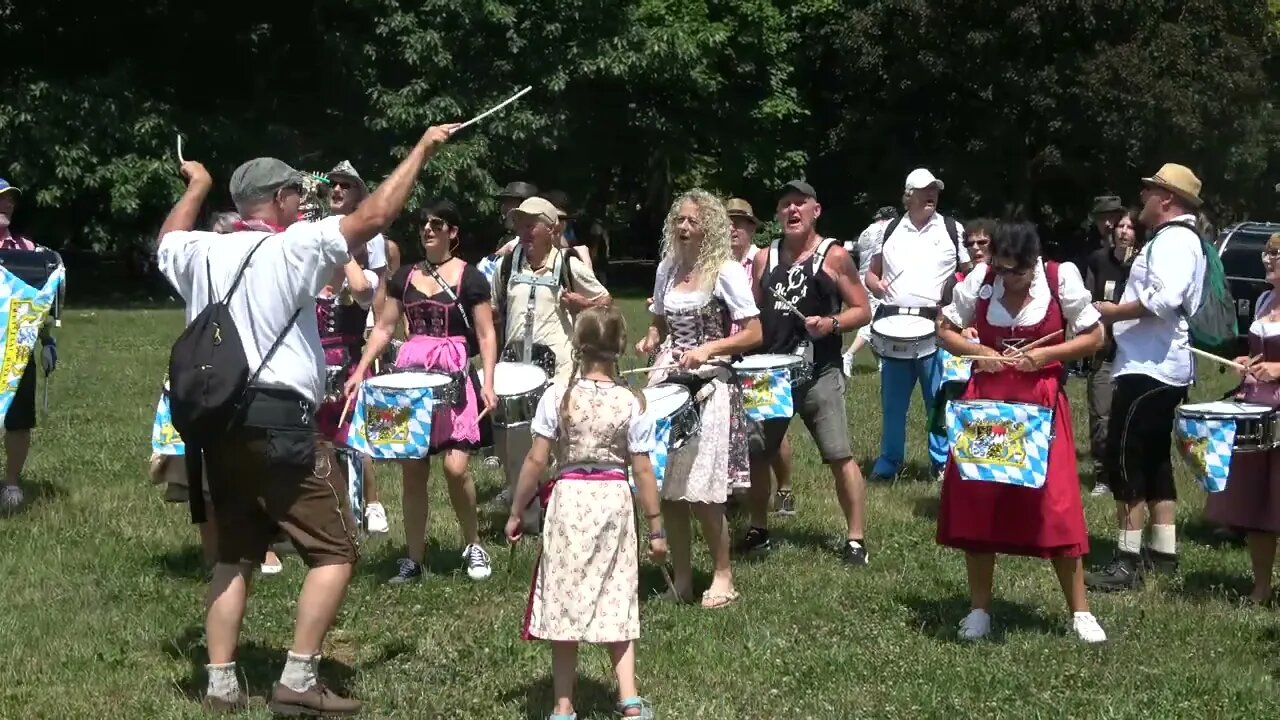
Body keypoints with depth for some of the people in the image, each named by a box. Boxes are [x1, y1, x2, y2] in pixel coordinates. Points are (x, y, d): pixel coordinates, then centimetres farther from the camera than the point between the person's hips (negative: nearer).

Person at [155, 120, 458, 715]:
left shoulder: (202, 252, 9)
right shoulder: (294, 247, -8)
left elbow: (167, 241, 33)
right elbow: (375, 215, -10)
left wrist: (196, 187, 50)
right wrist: (422, 149, 1)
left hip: (218, 421, 7)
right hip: (279, 422, -7)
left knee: (234, 555, 17)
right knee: (333, 552, 2)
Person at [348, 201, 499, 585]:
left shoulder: (469, 278, -1)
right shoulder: (404, 276, 11)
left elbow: (486, 335, -2)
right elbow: (383, 328, 14)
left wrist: (488, 383, -13)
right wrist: (360, 371, 4)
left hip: (455, 378, -4)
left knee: (455, 467, -14)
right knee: (412, 470, 3)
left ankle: (472, 544, 9)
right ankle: (414, 559, 11)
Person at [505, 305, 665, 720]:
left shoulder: (557, 395, -8)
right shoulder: (630, 403, -6)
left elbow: (537, 460, -7)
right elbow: (642, 470, -4)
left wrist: (516, 511, 4)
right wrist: (656, 526, 5)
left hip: (569, 499, -1)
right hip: (614, 501, 1)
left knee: (564, 600, 7)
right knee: (615, 600, 12)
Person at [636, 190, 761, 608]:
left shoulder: (727, 272, -6)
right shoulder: (667, 268, 11)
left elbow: (753, 334, -7)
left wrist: (709, 349, -18)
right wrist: (650, 341, 2)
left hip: (709, 389, -5)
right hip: (667, 385, 5)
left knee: (701, 494, -7)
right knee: (667, 489, 3)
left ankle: (723, 577, 9)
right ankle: (681, 580, 14)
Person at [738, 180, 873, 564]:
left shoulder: (834, 256, -2)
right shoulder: (764, 258, 9)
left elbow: (862, 311, -1)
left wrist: (831, 323, -18)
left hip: (819, 373, -4)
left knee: (840, 456, -7)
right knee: (755, 451, 7)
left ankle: (855, 538, 0)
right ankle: (758, 530, 24)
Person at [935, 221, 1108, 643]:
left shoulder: (1062, 280, -8)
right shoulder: (978, 280, -4)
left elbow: (1094, 337, 0)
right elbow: (945, 330, 7)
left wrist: (1045, 355, -14)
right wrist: (977, 352, -12)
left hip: (1042, 401, -2)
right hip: (986, 399, 2)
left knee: (1056, 504, -5)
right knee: (976, 501, 3)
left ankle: (1080, 612, 7)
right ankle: (979, 609, 17)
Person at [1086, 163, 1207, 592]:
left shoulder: (1173, 239, -14)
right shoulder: (1179, 239, 19)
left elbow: (1163, 299, -28)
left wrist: (1112, 312, -18)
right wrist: (1121, 313, 14)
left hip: (1148, 367, -11)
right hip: (1161, 366, 11)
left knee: (1125, 461, -10)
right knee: (1153, 460, 16)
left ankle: (1128, 562, -10)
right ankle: (1163, 552, 21)